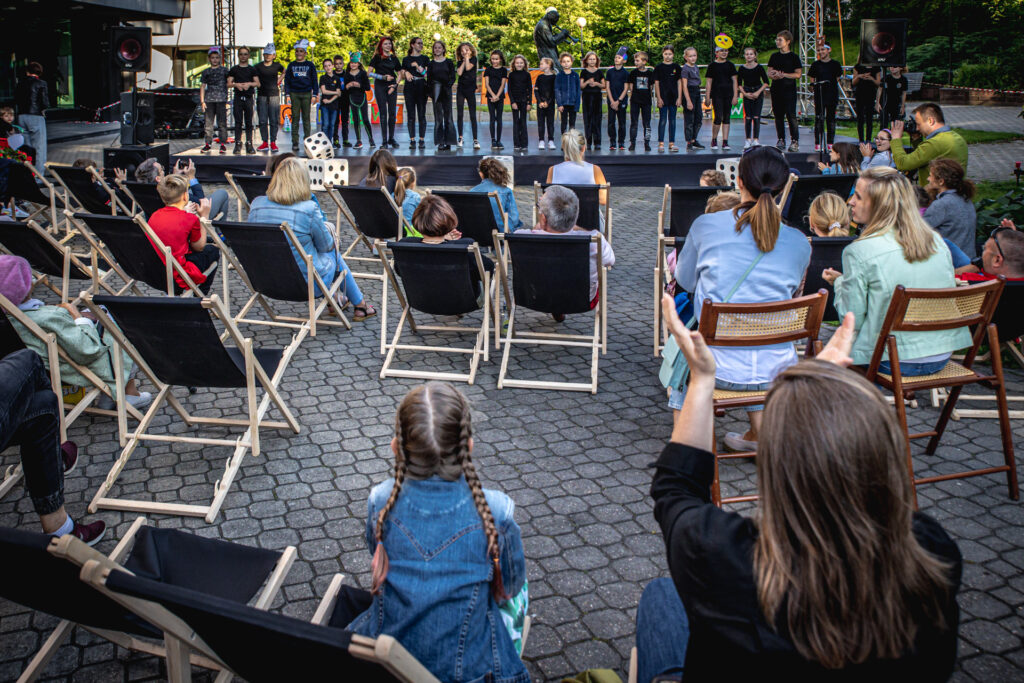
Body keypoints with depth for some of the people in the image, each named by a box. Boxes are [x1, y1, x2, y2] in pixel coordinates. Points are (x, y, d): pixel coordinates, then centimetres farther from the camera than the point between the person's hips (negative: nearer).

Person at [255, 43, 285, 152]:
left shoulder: (277, 65, 5)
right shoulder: (258, 66, 4)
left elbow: (285, 72, 23)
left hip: (274, 95, -1)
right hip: (262, 95, 1)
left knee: (274, 120, -1)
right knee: (262, 121, 0)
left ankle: (273, 142, 5)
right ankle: (265, 142, 8)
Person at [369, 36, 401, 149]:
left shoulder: (394, 58, 12)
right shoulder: (376, 57, 2)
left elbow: (400, 74, 14)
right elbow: (369, 73, -4)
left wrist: (395, 85, -2)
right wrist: (384, 77, -12)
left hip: (391, 87, 3)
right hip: (380, 86, -3)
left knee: (392, 113, 0)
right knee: (383, 113, -4)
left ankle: (391, 138, 11)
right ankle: (384, 140, -1)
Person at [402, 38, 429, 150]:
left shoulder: (425, 58, 9)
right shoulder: (406, 59, 11)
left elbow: (427, 74, 0)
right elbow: (402, 75, 13)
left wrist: (418, 66, -11)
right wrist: (406, 73, -8)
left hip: (421, 87, -1)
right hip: (409, 87, 1)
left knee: (422, 114, -2)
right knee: (411, 115, -1)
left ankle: (422, 140, 2)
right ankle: (412, 140, 1)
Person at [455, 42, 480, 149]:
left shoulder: (474, 59, 2)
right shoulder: (460, 62, 10)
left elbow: (468, 67, -16)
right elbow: (459, 72, -7)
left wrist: (467, 57, -4)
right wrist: (464, 60, -2)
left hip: (470, 89, -3)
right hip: (460, 89, 3)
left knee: (472, 115, -5)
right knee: (460, 114, 3)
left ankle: (475, 139, -6)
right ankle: (460, 137, 11)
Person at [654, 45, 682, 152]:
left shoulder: (677, 67, 6)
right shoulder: (658, 67, 1)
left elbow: (679, 82, 7)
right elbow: (656, 83, 0)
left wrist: (679, 98, 0)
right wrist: (659, 98, -7)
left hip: (674, 97, 2)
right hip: (663, 98, -2)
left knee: (672, 121, 6)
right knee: (663, 120, -3)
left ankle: (672, 143, 11)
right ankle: (661, 143, 0)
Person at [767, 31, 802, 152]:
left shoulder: (793, 57, -1)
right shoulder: (774, 56, 12)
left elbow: (798, 74, -5)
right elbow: (769, 72, 12)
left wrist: (783, 75, -16)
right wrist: (773, 75, -11)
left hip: (789, 90, -4)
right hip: (776, 90, 5)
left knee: (791, 115, -9)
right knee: (778, 115, 6)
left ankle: (795, 141, -6)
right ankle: (781, 140, 14)